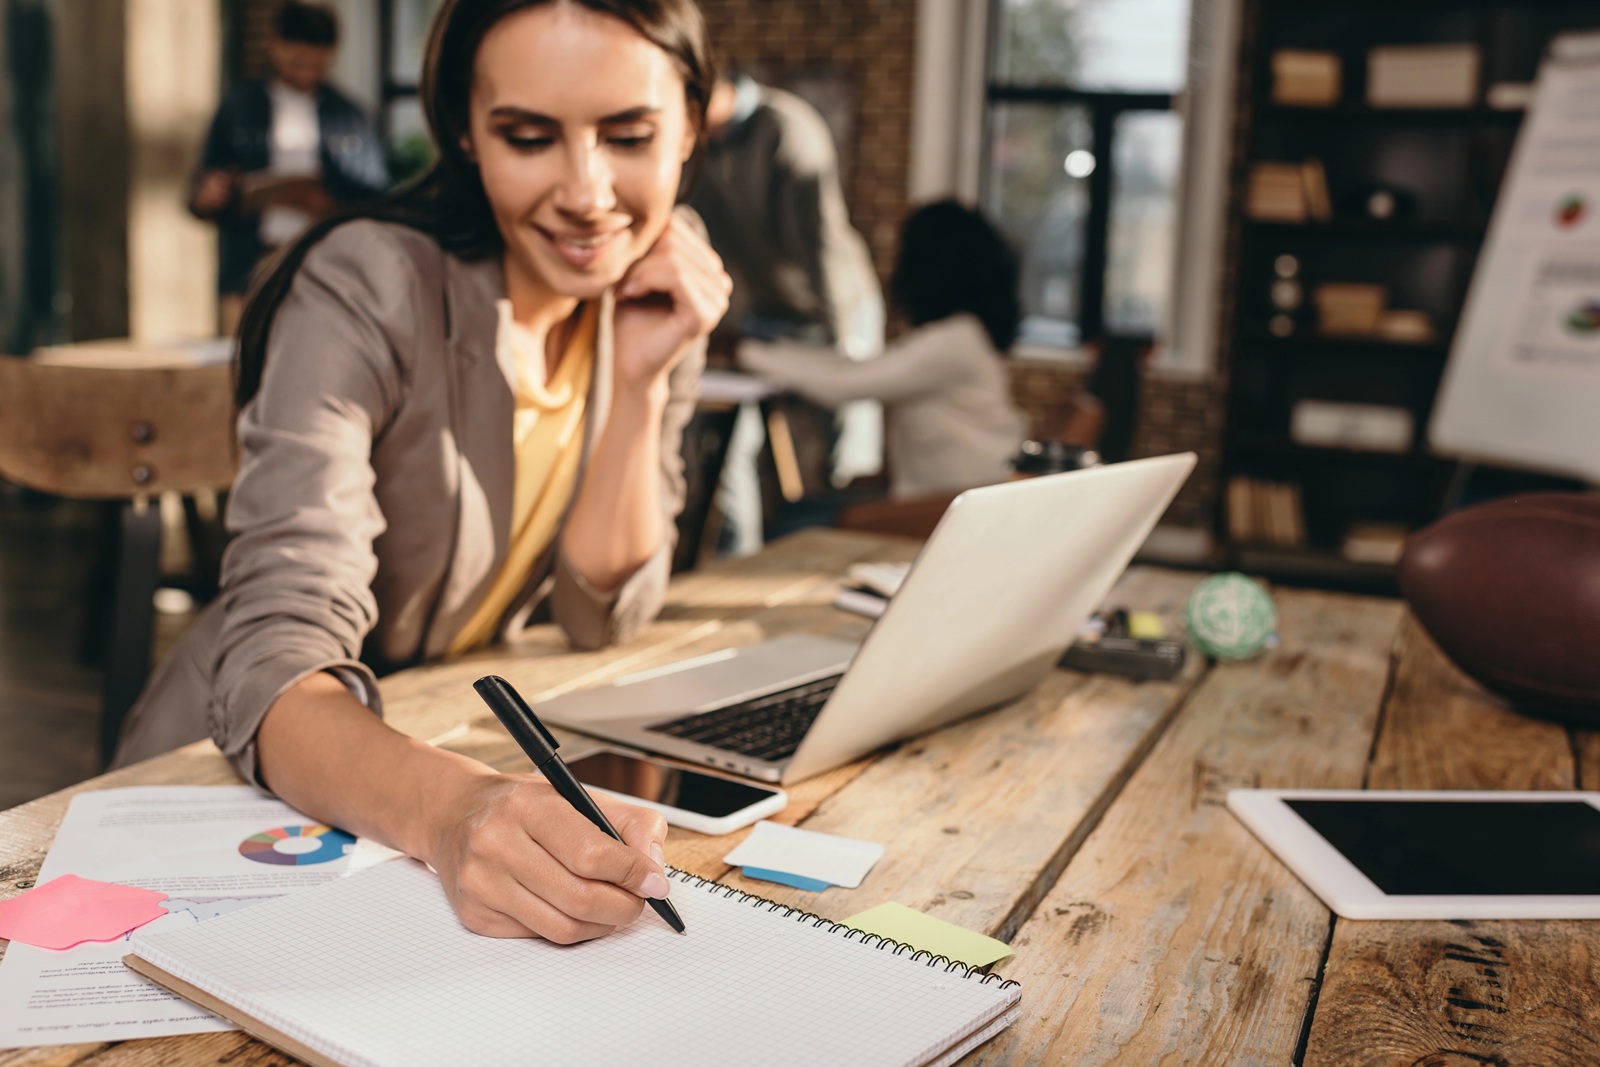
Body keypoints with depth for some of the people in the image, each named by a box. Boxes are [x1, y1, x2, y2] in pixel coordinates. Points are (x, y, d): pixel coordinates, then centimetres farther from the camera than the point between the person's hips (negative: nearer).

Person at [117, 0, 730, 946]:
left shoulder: (655, 290, -5)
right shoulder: (366, 290, -22)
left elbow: (601, 616, -4)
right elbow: (277, 651, -32)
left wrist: (642, 382, -18)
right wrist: (448, 810, -52)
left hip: (478, 746, 5)